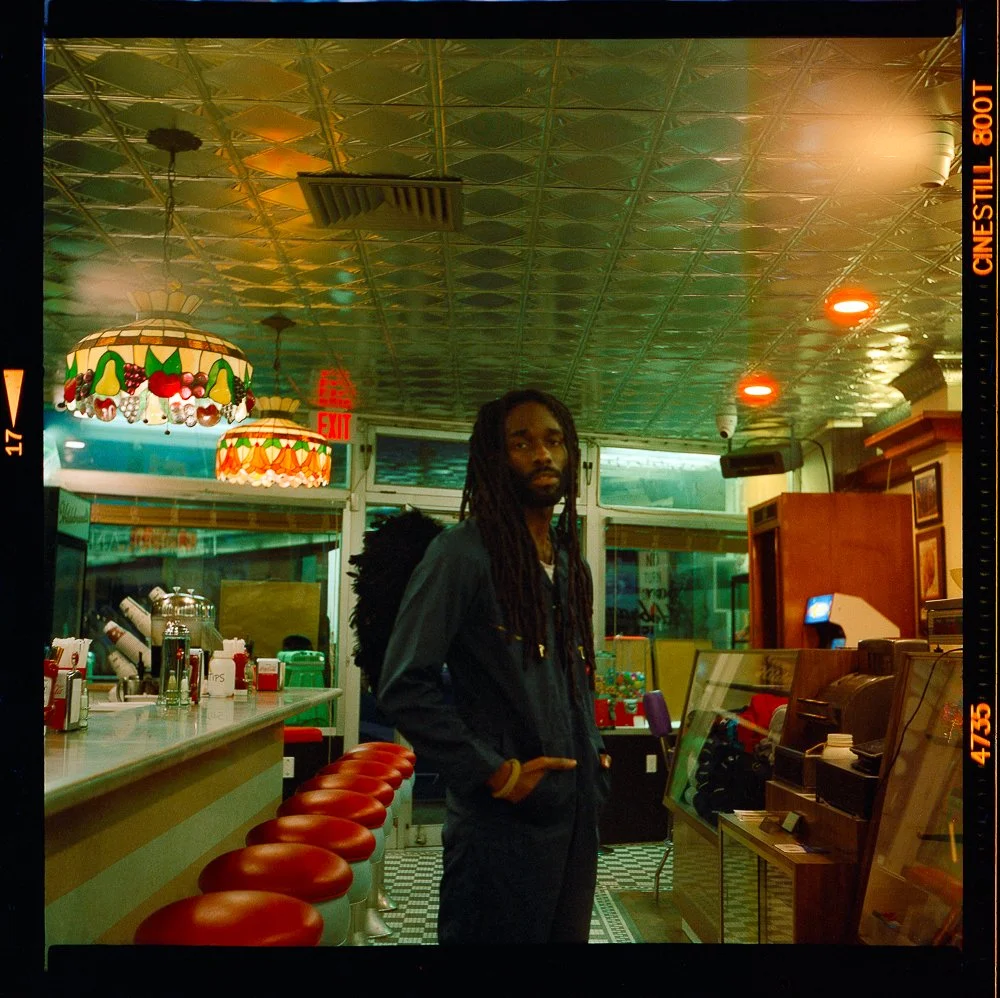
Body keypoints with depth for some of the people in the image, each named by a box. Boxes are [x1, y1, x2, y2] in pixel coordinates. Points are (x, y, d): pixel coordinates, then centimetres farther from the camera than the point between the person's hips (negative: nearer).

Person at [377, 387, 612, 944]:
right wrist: (496, 773, -17)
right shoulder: (464, 551, -11)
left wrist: (596, 754, 8)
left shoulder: (573, 566, 12)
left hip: (577, 817, 7)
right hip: (500, 823, -7)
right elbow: (404, 686, -16)